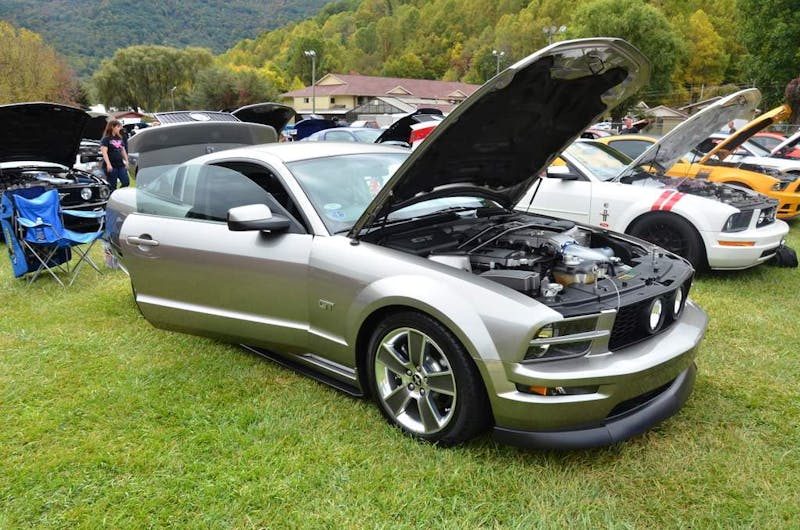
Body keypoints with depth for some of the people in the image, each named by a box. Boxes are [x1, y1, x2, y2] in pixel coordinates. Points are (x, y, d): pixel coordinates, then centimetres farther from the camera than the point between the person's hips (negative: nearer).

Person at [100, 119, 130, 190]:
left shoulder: (120, 138, 15)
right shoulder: (106, 139, -6)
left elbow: (123, 150, 22)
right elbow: (104, 152, -15)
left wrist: (126, 161, 16)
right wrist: (108, 164, -24)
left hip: (120, 165, 7)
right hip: (111, 166, -6)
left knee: (126, 182, -1)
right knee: (112, 186, -1)